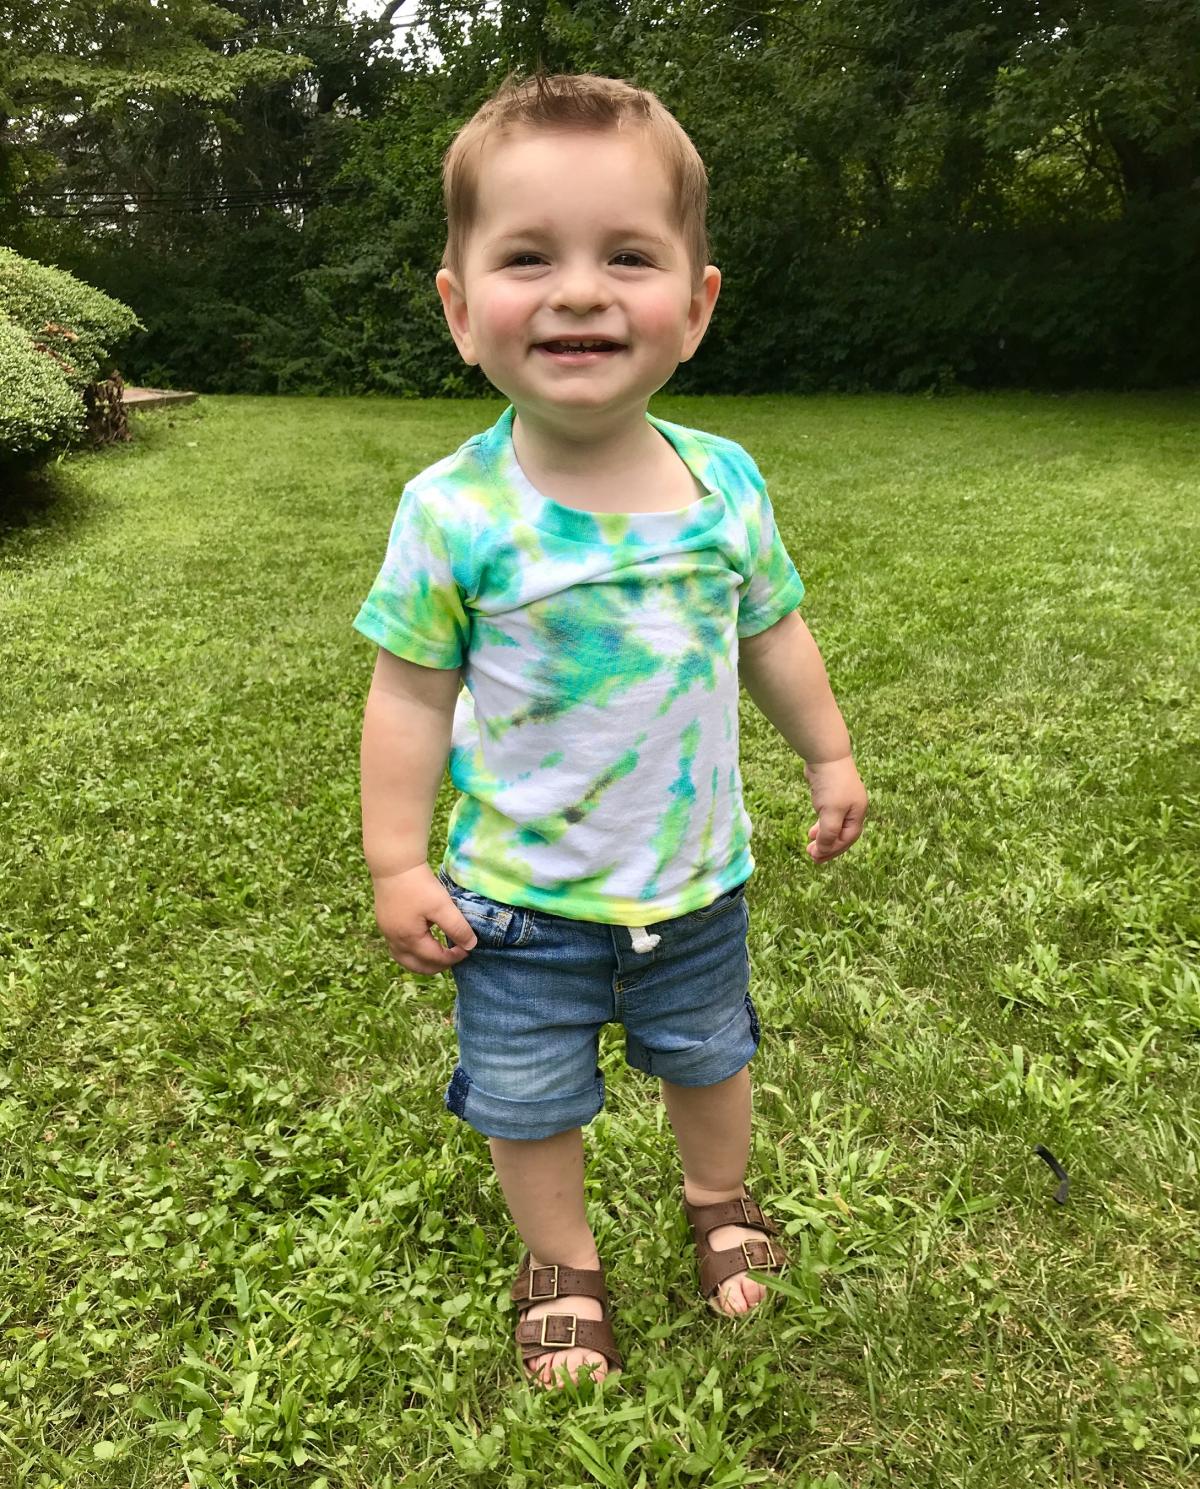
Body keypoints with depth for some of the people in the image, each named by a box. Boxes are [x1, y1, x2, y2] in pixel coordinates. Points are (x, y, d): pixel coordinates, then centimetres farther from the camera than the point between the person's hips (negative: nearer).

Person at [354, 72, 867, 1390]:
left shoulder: (724, 481, -9)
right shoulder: (454, 513, -19)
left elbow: (772, 633, 6)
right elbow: (412, 696, -11)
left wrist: (829, 757, 13)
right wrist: (397, 863, -11)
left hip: (697, 877, 3)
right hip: (524, 898, -2)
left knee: (707, 1055, 25)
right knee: (527, 1094, 15)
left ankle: (719, 1201, 56)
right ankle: (561, 1266, 44)